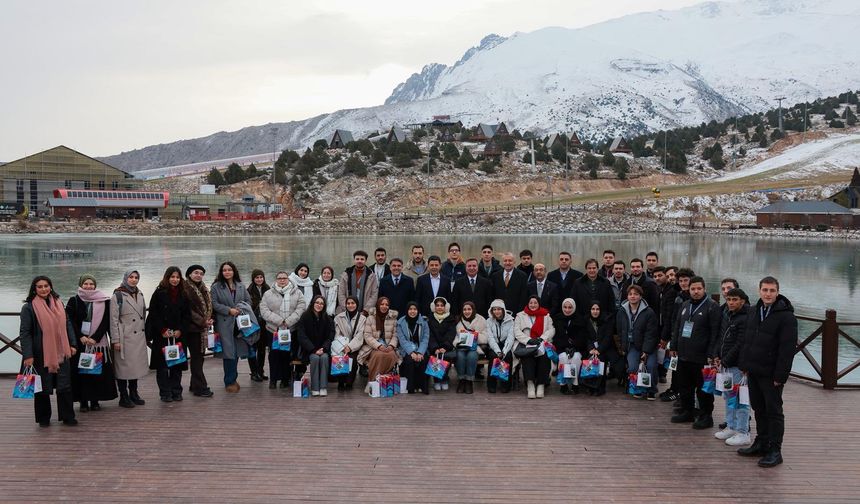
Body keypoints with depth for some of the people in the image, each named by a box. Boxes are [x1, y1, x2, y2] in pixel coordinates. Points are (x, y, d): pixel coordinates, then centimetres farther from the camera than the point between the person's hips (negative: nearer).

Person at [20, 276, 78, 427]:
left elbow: (67, 325, 14)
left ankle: (67, 417, 13)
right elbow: (24, 332, -8)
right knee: (42, 387, 5)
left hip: (61, 353, 4)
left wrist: (72, 345, 8)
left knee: (65, 386, 3)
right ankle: (43, 419, 20)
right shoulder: (29, 307, -6)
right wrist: (28, 356, -14)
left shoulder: (58, 303, 8)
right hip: (41, 355, -4)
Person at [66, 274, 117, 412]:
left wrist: (95, 338, -10)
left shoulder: (103, 301, 5)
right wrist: (81, 337, -11)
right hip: (79, 342, 0)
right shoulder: (74, 301, 6)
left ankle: (95, 400, 9)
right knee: (81, 371, -1)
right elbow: (70, 322, 1)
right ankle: (83, 401, 5)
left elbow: (105, 322, 0)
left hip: (98, 342, 0)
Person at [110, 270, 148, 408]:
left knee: (136, 365, 11)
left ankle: (133, 394, 22)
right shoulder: (118, 296, -7)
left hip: (139, 337, 6)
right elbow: (114, 319, -9)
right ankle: (123, 397, 7)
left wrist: (146, 335, 15)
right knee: (124, 366, -1)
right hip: (125, 337, -6)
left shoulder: (140, 295, 13)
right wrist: (115, 340, -13)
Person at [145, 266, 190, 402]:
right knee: (163, 365, -1)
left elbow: (187, 315, 8)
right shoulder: (159, 293, -2)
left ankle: (176, 391, 14)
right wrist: (163, 330, -13)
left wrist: (180, 330, -5)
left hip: (178, 335, 3)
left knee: (177, 365, 5)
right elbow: (153, 314, -6)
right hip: (162, 336, -3)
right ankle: (165, 393, 6)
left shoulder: (183, 295, 9)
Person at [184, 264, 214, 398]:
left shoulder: (203, 289, 15)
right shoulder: (185, 288, -10)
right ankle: (200, 388, -2)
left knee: (199, 355, 11)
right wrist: (202, 321, -16)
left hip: (202, 327, 8)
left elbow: (208, 306, 20)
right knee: (196, 356, -5)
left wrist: (209, 319, 1)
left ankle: (195, 385, 20)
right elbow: (187, 310, -15)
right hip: (192, 327, -8)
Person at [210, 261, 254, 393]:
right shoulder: (216, 287, -1)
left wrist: (242, 309, -5)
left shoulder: (241, 286, 12)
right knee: (228, 352, -6)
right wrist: (229, 310, -14)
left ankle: (233, 378, 24)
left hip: (239, 322, 4)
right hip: (224, 324, -4)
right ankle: (229, 382, 4)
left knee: (237, 351, 9)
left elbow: (248, 300, 14)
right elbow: (214, 303, -7)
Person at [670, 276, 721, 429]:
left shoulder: (712, 307, -8)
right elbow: (677, 327, 20)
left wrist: (711, 354, -17)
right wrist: (674, 347, 14)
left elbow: (715, 333, -13)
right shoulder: (685, 305, 14)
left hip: (701, 357, -7)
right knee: (684, 386, 14)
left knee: (703, 388, 1)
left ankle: (706, 416, 12)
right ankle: (686, 412, 27)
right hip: (683, 354, 7)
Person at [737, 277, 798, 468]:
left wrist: (780, 375, -18)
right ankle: (761, 444, 25)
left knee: (774, 411, 0)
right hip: (753, 372, 7)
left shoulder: (786, 316, -14)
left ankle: (775, 451, 7)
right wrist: (744, 364, 11)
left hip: (770, 374, -7)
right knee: (759, 409, 15)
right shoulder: (754, 311, 10)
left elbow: (787, 349, -16)